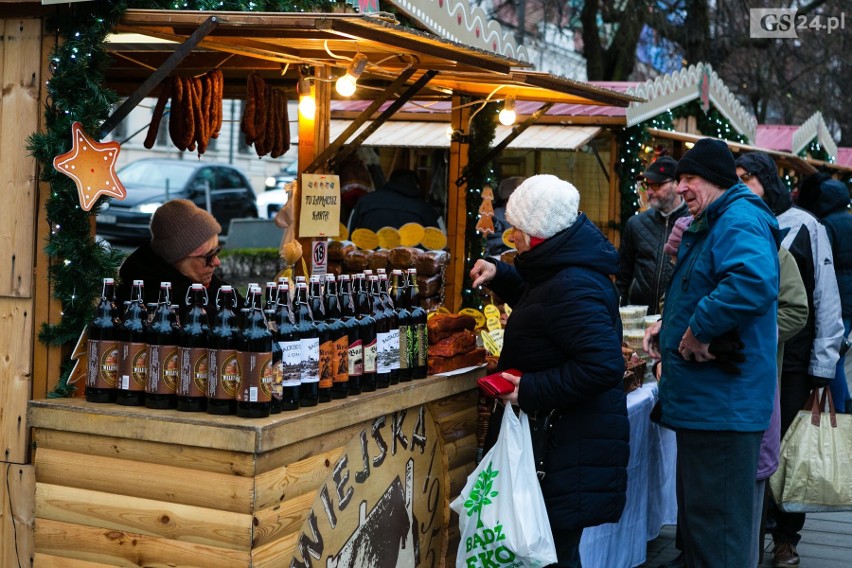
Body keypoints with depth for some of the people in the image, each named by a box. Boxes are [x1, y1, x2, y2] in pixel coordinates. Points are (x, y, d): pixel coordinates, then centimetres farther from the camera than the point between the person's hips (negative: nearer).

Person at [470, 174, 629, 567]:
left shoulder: (572, 288, -23)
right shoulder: (560, 269, 9)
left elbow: (603, 365, -29)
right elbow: (538, 302, 31)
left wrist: (532, 389, -25)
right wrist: (500, 276, 14)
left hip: (573, 445, -10)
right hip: (558, 434, 10)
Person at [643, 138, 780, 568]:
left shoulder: (739, 221, -18)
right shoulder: (710, 225, 18)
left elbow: (753, 283, -39)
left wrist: (698, 331, -28)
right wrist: (669, 324, 13)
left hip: (723, 402, -11)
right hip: (703, 402, 11)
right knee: (695, 517, 21)